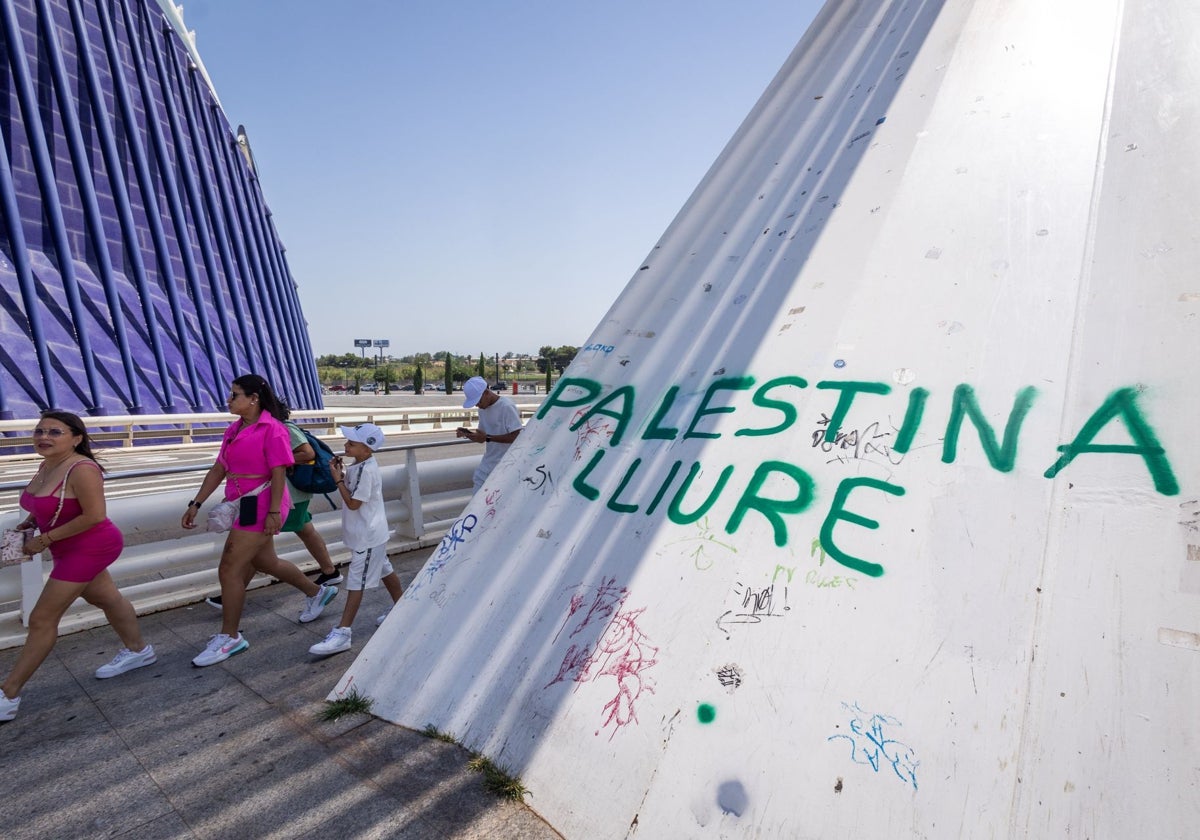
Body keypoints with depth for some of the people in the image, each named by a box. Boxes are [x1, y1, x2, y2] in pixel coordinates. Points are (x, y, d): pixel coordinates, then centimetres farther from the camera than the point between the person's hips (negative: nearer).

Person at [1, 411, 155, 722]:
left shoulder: (81, 469, -26)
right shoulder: (47, 465, 2)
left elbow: (94, 515, -28)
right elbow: (46, 503, 19)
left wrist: (45, 539, -21)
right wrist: (29, 524, 1)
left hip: (88, 548, -10)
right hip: (74, 549, 10)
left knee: (42, 619, -2)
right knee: (106, 598, 22)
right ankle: (138, 650, 39)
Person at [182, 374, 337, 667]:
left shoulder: (272, 429, -15)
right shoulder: (234, 429, 10)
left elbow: (278, 473, -18)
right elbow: (218, 470, 12)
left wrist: (273, 512, -21)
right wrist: (195, 504, 8)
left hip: (260, 507, -9)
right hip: (244, 507, 9)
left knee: (229, 571, -4)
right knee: (265, 562, 20)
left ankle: (229, 637, 14)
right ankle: (317, 592, 39)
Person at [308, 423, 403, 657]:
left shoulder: (366, 471, -24)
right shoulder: (360, 466, 5)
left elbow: (352, 503, -22)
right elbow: (351, 488, 15)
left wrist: (337, 478, -17)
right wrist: (341, 473, 0)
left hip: (368, 537, -10)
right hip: (370, 534, 10)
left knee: (356, 582, -5)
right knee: (384, 570, 21)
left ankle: (342, 632, 0)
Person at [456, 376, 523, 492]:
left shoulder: (507, 407, -17)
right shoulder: (483, 408, 8)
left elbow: (516, 437, -20)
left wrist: (487, 438, -25)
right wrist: (468, 433, -5)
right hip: (487, 464, 8)